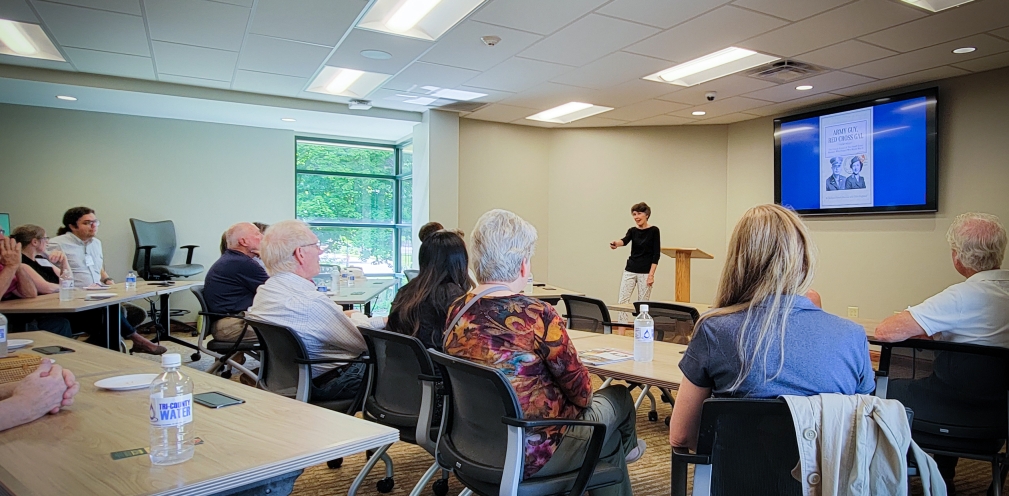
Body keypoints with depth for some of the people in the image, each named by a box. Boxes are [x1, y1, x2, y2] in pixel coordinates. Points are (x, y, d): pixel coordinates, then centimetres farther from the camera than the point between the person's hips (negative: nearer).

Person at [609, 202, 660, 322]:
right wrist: (616, 243, -40)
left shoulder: (653, 231, -4)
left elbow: (656, 254, -7)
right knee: (622, 301, -2)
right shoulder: (633, 231, 5)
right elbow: (625, 240, -16)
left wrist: (651, 274, -13)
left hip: (645, 272, -4)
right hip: (630, 271, 4)